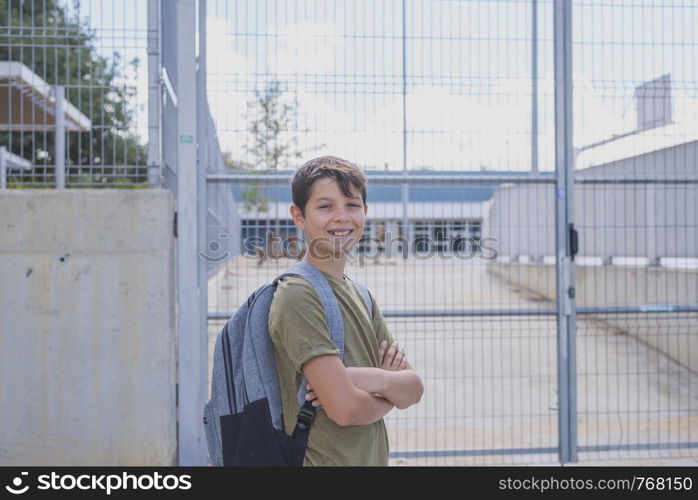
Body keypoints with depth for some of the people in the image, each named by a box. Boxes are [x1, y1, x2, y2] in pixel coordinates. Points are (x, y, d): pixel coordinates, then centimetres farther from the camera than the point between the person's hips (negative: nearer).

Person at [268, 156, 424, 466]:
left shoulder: (360, 296, 8)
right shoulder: (298, 295, -17)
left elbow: (414, 389, 2)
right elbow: (345, 408, -23)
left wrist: (375, 380, -18)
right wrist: (390, 394, -4)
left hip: (372, 458, 7)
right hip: (324, 459, -7)